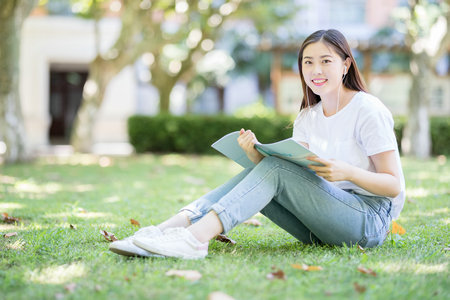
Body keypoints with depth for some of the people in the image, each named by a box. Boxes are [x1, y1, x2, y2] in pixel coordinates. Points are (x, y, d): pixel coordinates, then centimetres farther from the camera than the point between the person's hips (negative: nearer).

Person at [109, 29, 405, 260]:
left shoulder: (368, 110, -6)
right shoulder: (307, 118, 13)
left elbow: (394, 185, -10)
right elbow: (293, 177, 1)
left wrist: (348, 172, -28)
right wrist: (257, 154, -17)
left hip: (371, 220, -6)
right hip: (322, 227, 6)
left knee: (275, 168, -24)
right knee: (260, 169, -14)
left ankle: (196, 237, -41)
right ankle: (171, 227, -30)